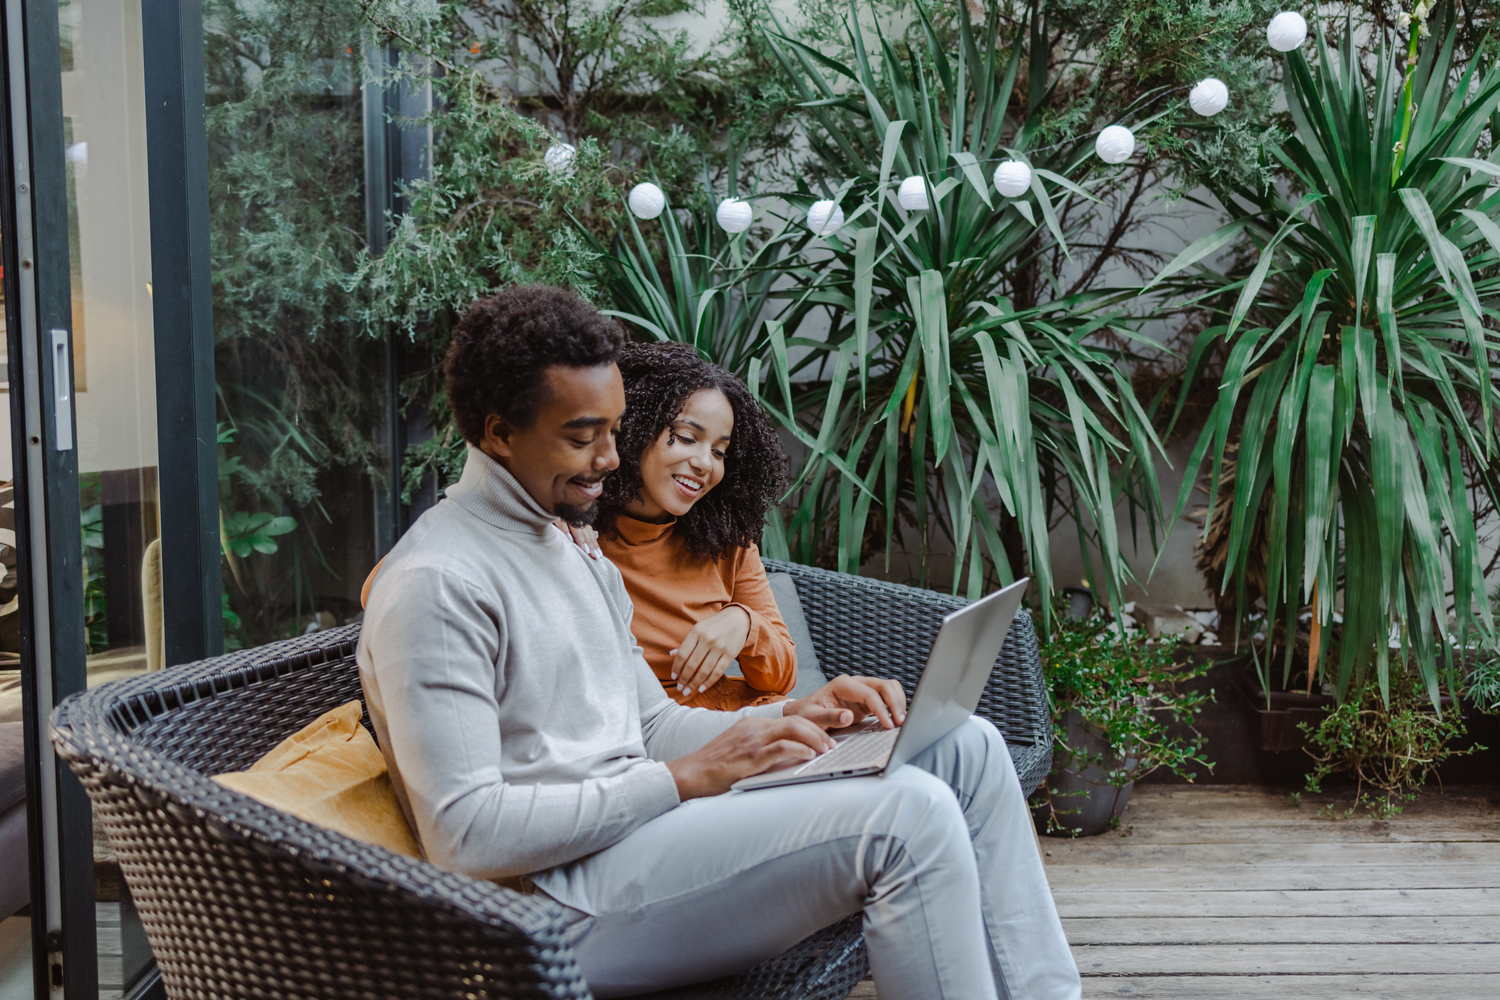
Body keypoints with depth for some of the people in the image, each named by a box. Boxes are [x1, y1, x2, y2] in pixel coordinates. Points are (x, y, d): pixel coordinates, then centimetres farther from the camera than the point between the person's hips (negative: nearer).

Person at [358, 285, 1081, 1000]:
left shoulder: (576, 555, 19)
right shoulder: (437, 584, -13)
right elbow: (465, 836, -20)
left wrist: (794, 715, 4)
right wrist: (686, 777, -19)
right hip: (562, 901, -9)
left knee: (966, 748, 0)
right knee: (908, 814, -26)